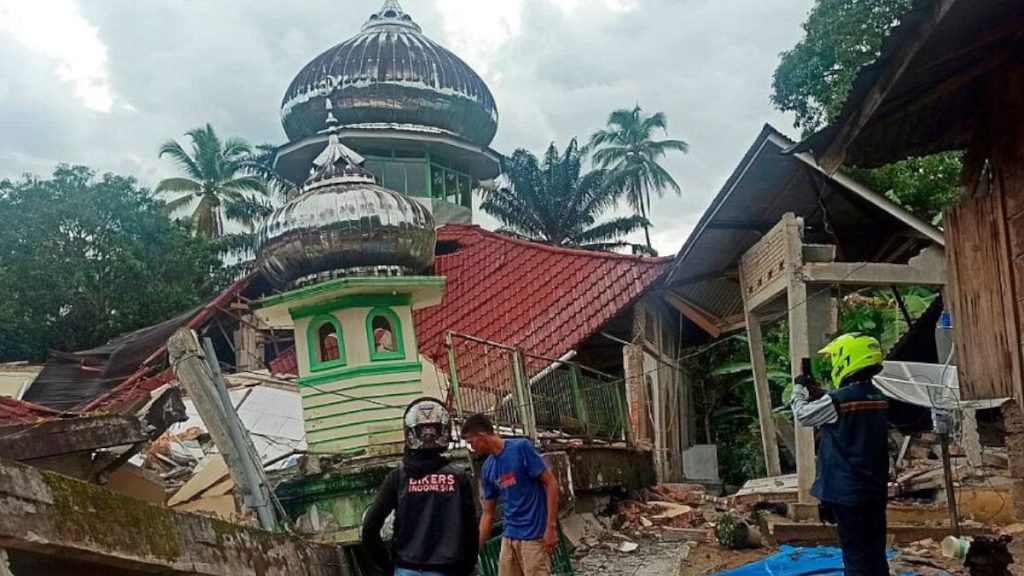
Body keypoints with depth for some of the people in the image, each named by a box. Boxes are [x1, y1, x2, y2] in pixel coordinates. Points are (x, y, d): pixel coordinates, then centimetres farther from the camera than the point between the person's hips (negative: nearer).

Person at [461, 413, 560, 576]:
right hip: (509, 537, 7)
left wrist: (551, 528, -15)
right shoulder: (488, 469, 8)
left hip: (535, 536, -7)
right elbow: (488, 513, 14)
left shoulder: (521, 448, -11)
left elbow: (551, 484, -11)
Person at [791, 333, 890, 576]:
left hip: (847, 491, -7)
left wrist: (798, 388, 15)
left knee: (856, 555, -1)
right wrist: (819, 395, 19)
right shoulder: (879, 399, 6)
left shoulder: (839, 400, -18)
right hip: (875, 490, 7)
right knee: (875, 552, 13)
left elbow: (802, 415, -1)